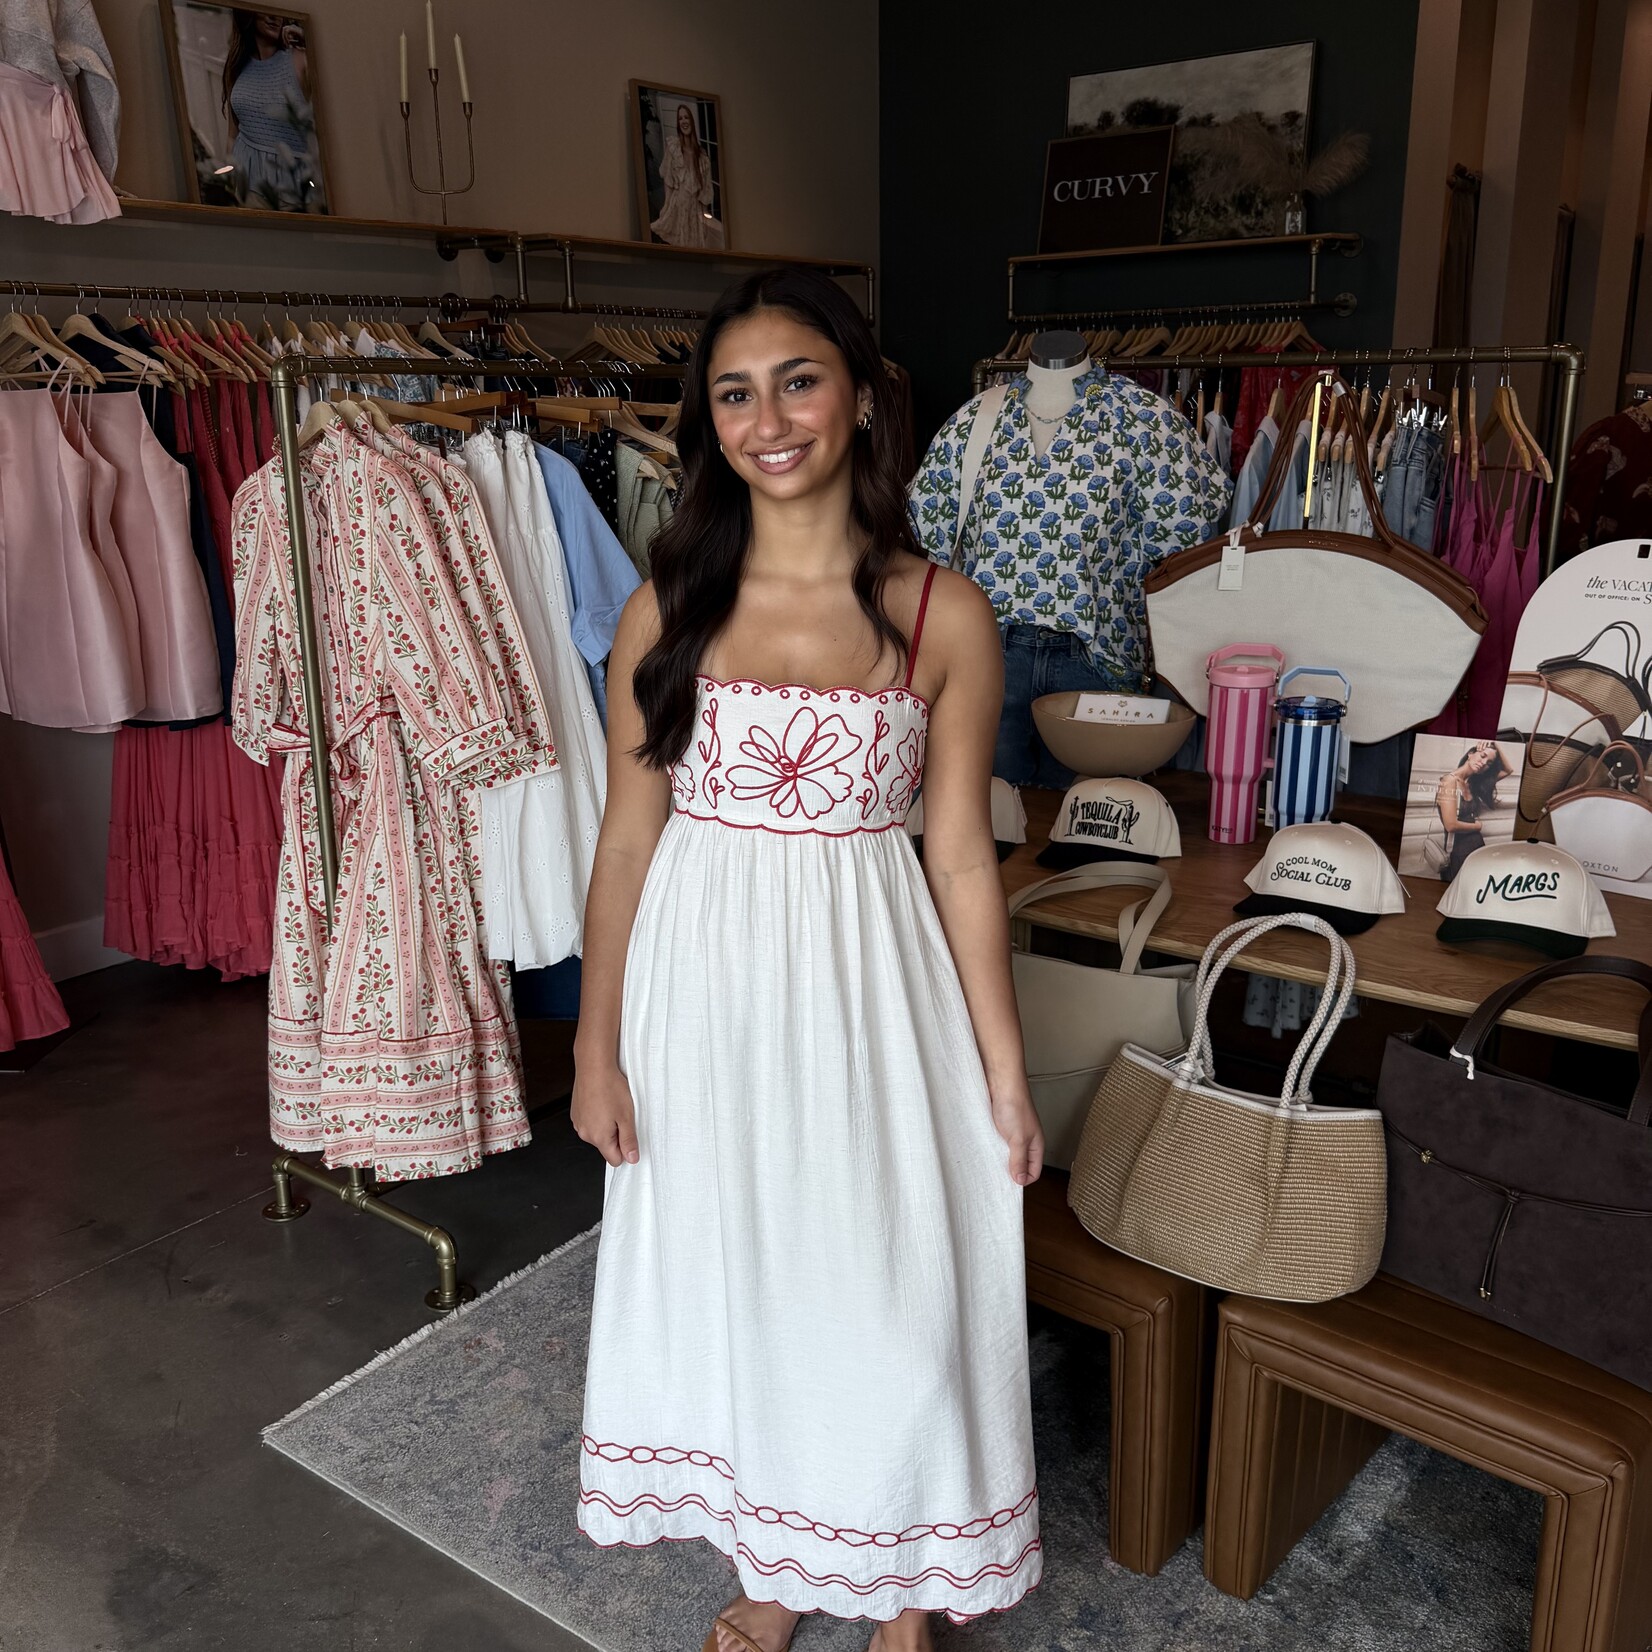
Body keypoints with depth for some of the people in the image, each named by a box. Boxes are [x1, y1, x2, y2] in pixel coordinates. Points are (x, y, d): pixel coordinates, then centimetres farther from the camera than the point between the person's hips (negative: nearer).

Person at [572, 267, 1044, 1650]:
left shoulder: (942, 614, -5)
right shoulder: (668, 610, -1)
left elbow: (963, 858, -2)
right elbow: (627, 839, 2)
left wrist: (1006, 1075, -1)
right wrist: (597, 1045, 2)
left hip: (869, 980, -1)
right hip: (703, 979, 2)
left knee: (894, 1289, 9)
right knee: (731, 1277, 16)